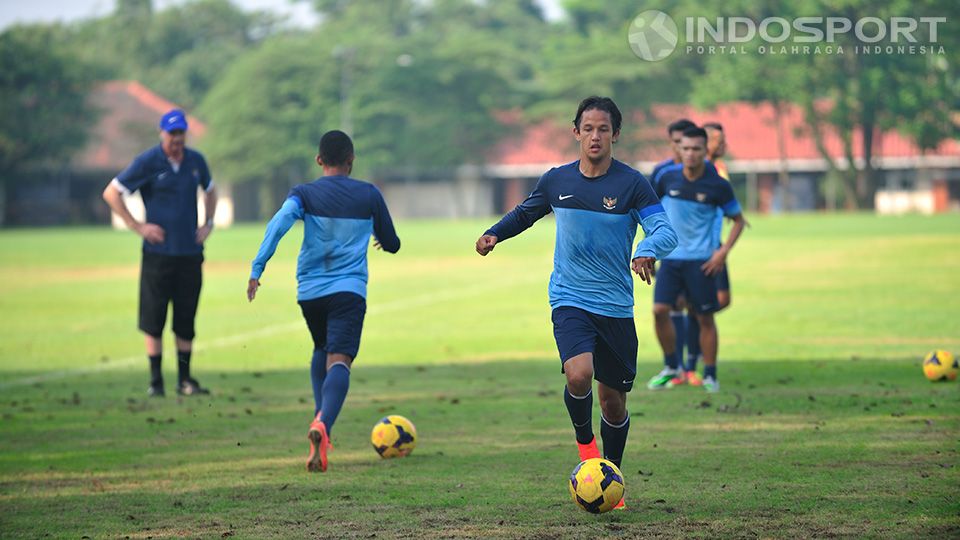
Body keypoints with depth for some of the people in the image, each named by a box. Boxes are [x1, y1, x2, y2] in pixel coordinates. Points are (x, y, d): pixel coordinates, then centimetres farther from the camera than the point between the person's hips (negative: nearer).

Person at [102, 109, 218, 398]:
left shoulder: (196, 161, 9)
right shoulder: (147, 162, -5)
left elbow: (210, 190, 29)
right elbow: (111, 193, -3)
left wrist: (208, 224, 15)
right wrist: (137, 226, -7)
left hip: (190, 252, 4)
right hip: (158, 252, -4)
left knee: (186, 319, 5)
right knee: (153, 319, -2)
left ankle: (185, 379, 12)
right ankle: (155, 381, 6)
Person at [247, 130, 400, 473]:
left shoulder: (304, 194, 5)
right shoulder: (369, 195, 7)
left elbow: (280, 222, -16)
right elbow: (392, 244, 17)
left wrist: (257, 268, -19)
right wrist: (382, 239, 41)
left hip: (309, 291, 2)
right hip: (349, 290, -2)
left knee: (322, 350, 29)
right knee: (339, 360, -16)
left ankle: (320, 417, 16)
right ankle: (323, 423, -42)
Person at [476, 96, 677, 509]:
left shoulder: (631, 184, -6)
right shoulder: (557, 181, 2)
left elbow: (666, 231, -15)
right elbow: (526, 213, 21)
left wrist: (648, 251, -37)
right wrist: (494, 233, 2)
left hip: (616, 306, 0)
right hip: (569, 300, 0)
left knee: (613, 402, 6)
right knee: (579, 374, -26)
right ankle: (584, 440, 4)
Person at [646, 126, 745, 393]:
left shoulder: (717, 186, -8)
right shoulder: (667, 177, -2)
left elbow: (737, 220, 4)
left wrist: (724, 251, -8)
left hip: (701, 260, -2)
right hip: (670, 256, 2)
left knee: (705, 318, 1)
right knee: (660, 310, -7)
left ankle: (710, 376, 12)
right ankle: (671, 366, 12)